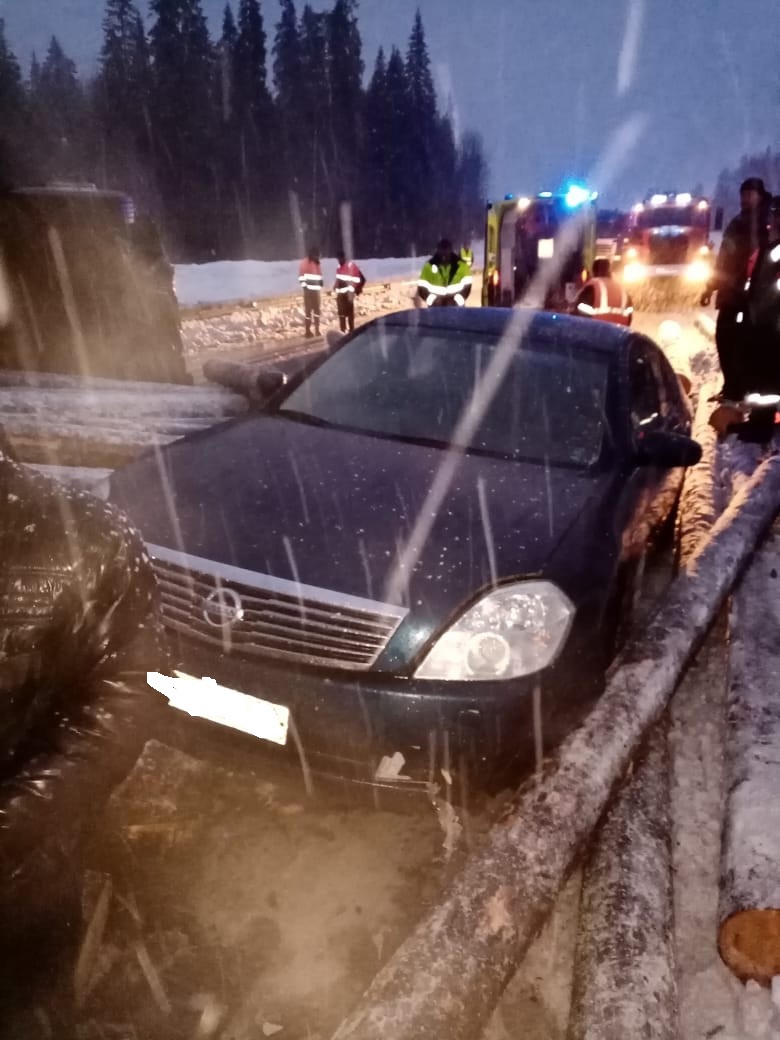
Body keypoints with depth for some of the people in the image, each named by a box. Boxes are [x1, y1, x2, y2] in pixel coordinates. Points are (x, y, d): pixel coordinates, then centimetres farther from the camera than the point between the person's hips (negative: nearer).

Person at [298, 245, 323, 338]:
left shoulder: (317, 263, 16)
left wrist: (320, 288, 10)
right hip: (309, 290, -7)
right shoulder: (305, 262, -5)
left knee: (317, 310, 8)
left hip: (317, 290, 7)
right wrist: (305, 287, -17)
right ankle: (308, 331, 0)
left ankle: (317, 330, 14)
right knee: (308, 311, -3)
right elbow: (301, 276, -11)